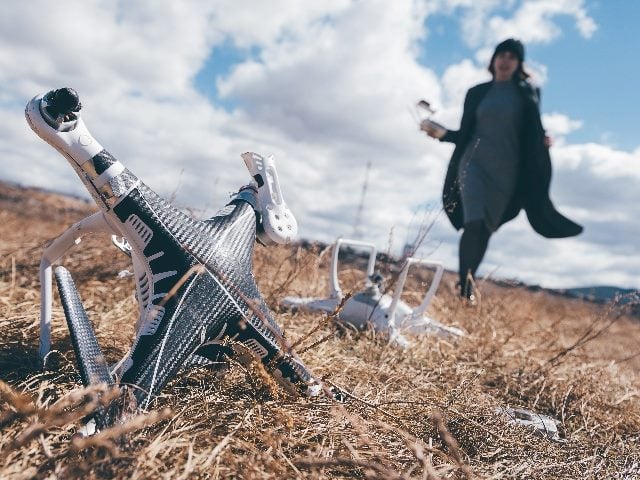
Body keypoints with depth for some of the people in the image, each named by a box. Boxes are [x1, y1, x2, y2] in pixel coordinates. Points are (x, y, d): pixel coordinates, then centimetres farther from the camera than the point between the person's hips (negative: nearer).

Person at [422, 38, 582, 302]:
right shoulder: (477, 93, 9)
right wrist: (442, 132, -8)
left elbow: (531, 134, 8)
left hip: (506, 170, 1)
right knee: (474, 223, -19)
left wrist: (543, 140, -14)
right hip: (475, 163, -1)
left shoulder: (527, 93, 7)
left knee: (487, 228, 5)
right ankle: (465, 283, -7)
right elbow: (464, 134, 9)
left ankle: (469, 281, 19)